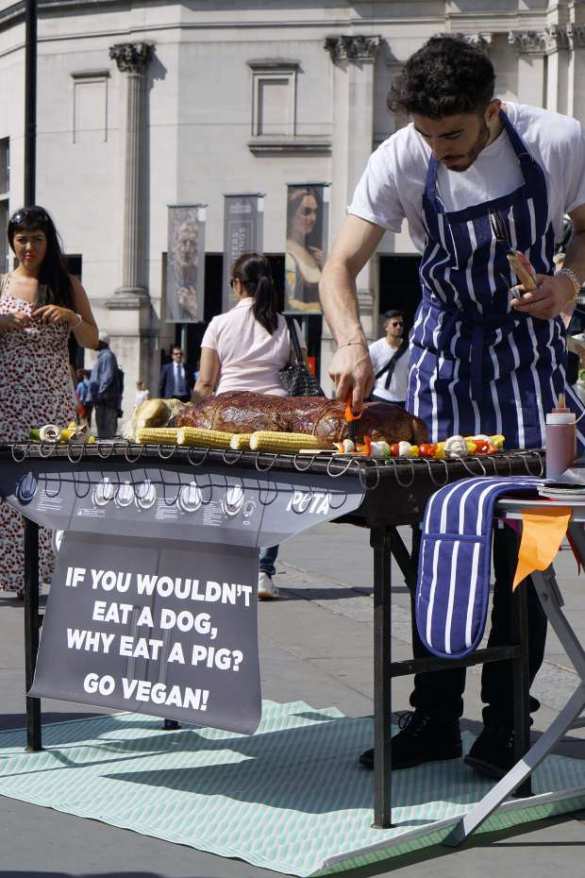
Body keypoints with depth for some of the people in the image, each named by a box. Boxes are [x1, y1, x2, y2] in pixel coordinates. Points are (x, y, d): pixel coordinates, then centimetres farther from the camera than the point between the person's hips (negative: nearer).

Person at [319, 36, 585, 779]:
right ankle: (434, 718, 11)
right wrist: (352, 344, -35)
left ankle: (506, 721, 3)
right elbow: (340, 266, -16)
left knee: (523, 535, -7)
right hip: (443, 348, 1)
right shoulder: (400, 161, -15)